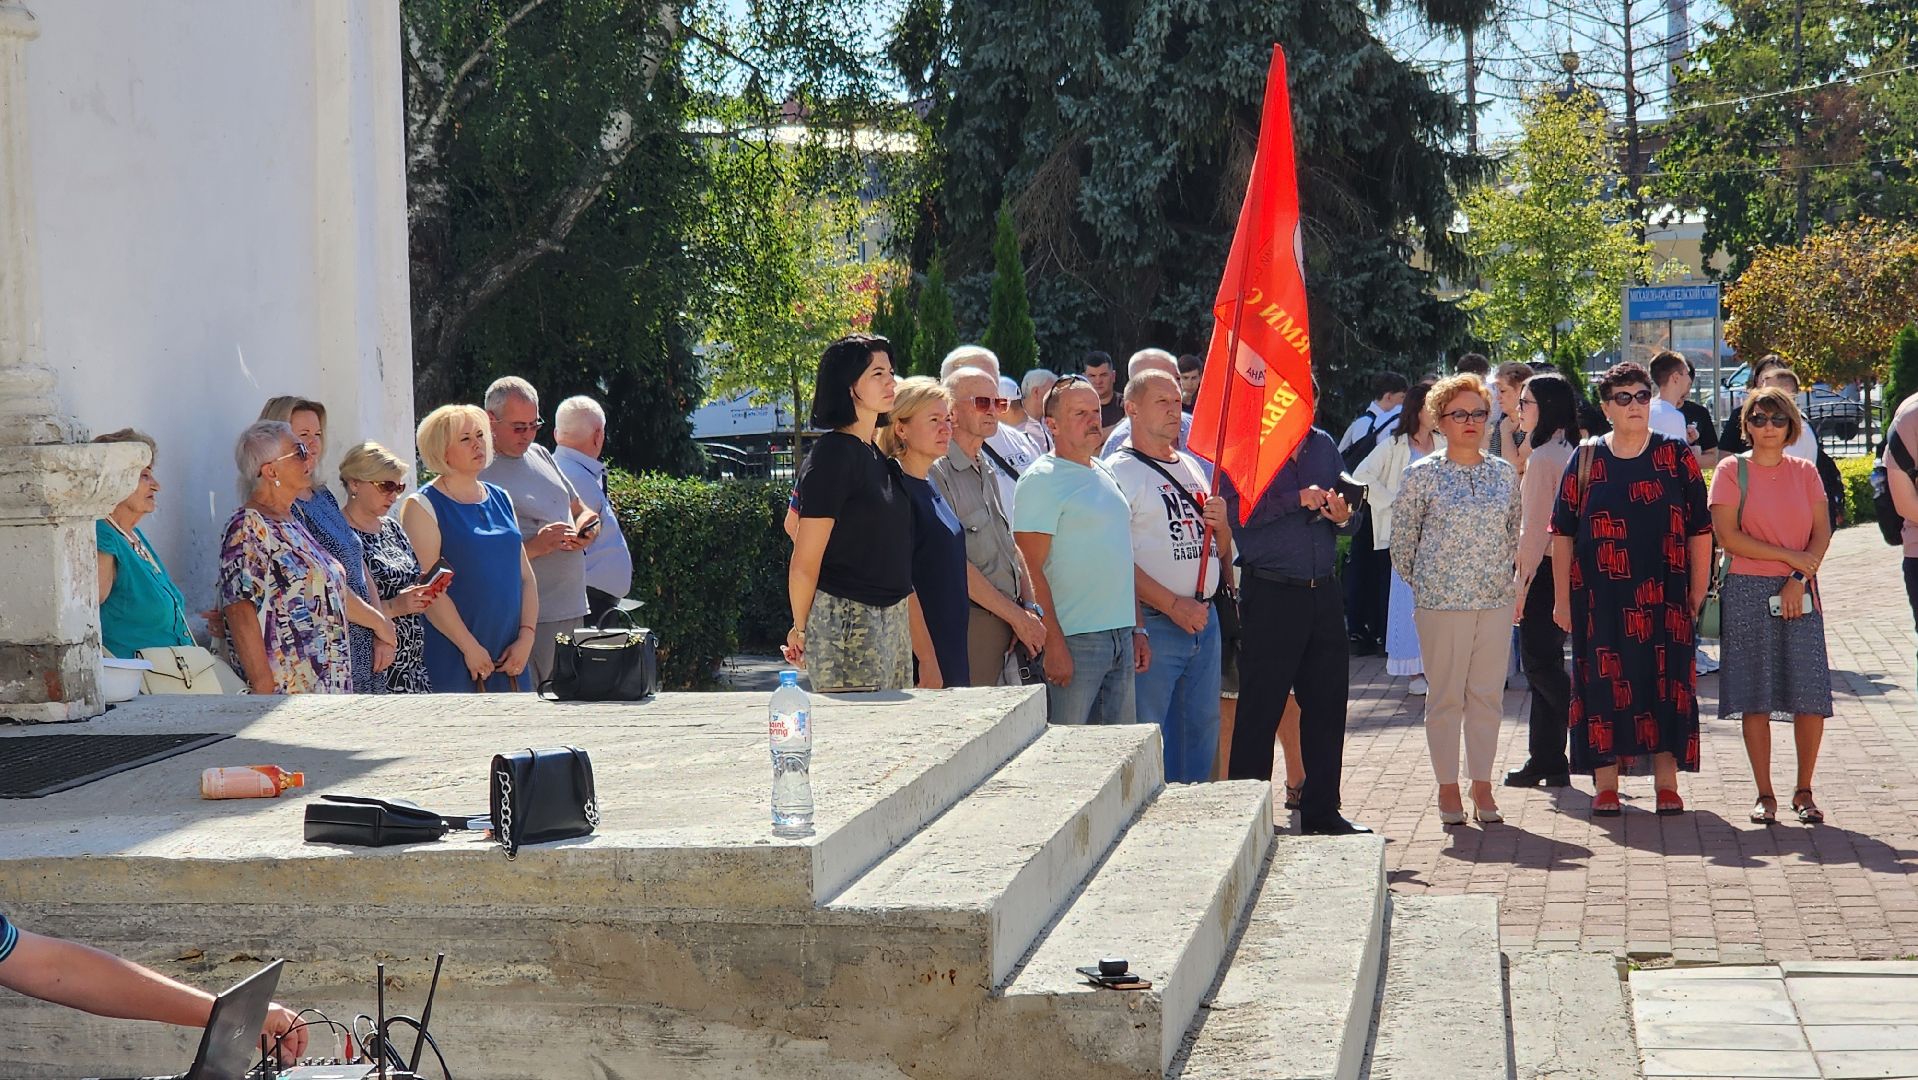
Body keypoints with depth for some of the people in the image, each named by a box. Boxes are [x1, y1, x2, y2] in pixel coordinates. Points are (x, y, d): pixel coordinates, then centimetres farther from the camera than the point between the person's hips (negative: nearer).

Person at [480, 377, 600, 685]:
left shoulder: (541, 455, 16)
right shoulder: (480, 471, -8)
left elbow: (582, 510, 24)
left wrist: (586, 529, 1)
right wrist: (534, 546, -22)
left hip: (573, 610, 8)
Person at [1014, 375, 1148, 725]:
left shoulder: (1107, 475, 16)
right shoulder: (1041, 480, -8)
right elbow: (1032, 569, -13)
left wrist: (1138, 629, 17)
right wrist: (1054, 644, -18)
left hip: (1121, 637, 8)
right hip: (1074, 641, -8)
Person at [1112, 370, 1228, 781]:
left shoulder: (1193, 467, 18)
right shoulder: (1119, 472, -6)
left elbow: (1221, 548, 23)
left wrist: (1220, 523, 0)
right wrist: (1173, 604, -18)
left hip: (1204, 619, 7)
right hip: (1155, 624, -7)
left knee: (1203, 729, 11)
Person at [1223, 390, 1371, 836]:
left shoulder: (1324, 446, 14)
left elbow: (1348, 523, 20)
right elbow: (1236, 510, -18)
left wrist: (1342, 516, -3)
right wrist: (1299, 499, -18)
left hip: (1322, 594, 6)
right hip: (1270, 594, -6)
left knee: (1327, 706, 9)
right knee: (1260, 710, -1)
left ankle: (1321, 811, 20)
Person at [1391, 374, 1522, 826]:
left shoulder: (1504, 472, 8)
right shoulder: (1422, 474, -3)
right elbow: (1401, 539, 3)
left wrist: (1499, 572, 13)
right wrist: (1424, 583, 7)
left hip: (1496, 599, 3)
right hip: (1441, 600, -3)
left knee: (1488, 695, 5)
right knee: (1446, 696, 1)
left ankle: (1482, 785, 13)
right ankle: (1448, 787, 9)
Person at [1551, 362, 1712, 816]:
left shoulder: (1676, 456, 4)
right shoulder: (1586, 460, 5)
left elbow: (1699, 530, 4)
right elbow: (1563, 533, 5)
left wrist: (1698, 593, 1)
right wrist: (1563, 598, 0)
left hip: (1663, 596, 0)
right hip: (1602, 597, 0)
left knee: (1664, 682, 1)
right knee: (1605, 683, 1)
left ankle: (1667, 783, 9)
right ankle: (1606, 783, 9)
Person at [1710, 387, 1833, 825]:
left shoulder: (1805, 472, 9)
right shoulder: (1732, 470, 1)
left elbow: (1822, 532, 3)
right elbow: (1727, 536, -8)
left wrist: (1799, 580, -10)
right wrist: (1788, 556, -10)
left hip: (1799, 593, 2)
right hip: (1748, 592, -2)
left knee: (1812, 698, -3)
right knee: (1755, 699, -1)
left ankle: (1804, 792, 10)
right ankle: (1765, 795, 8)